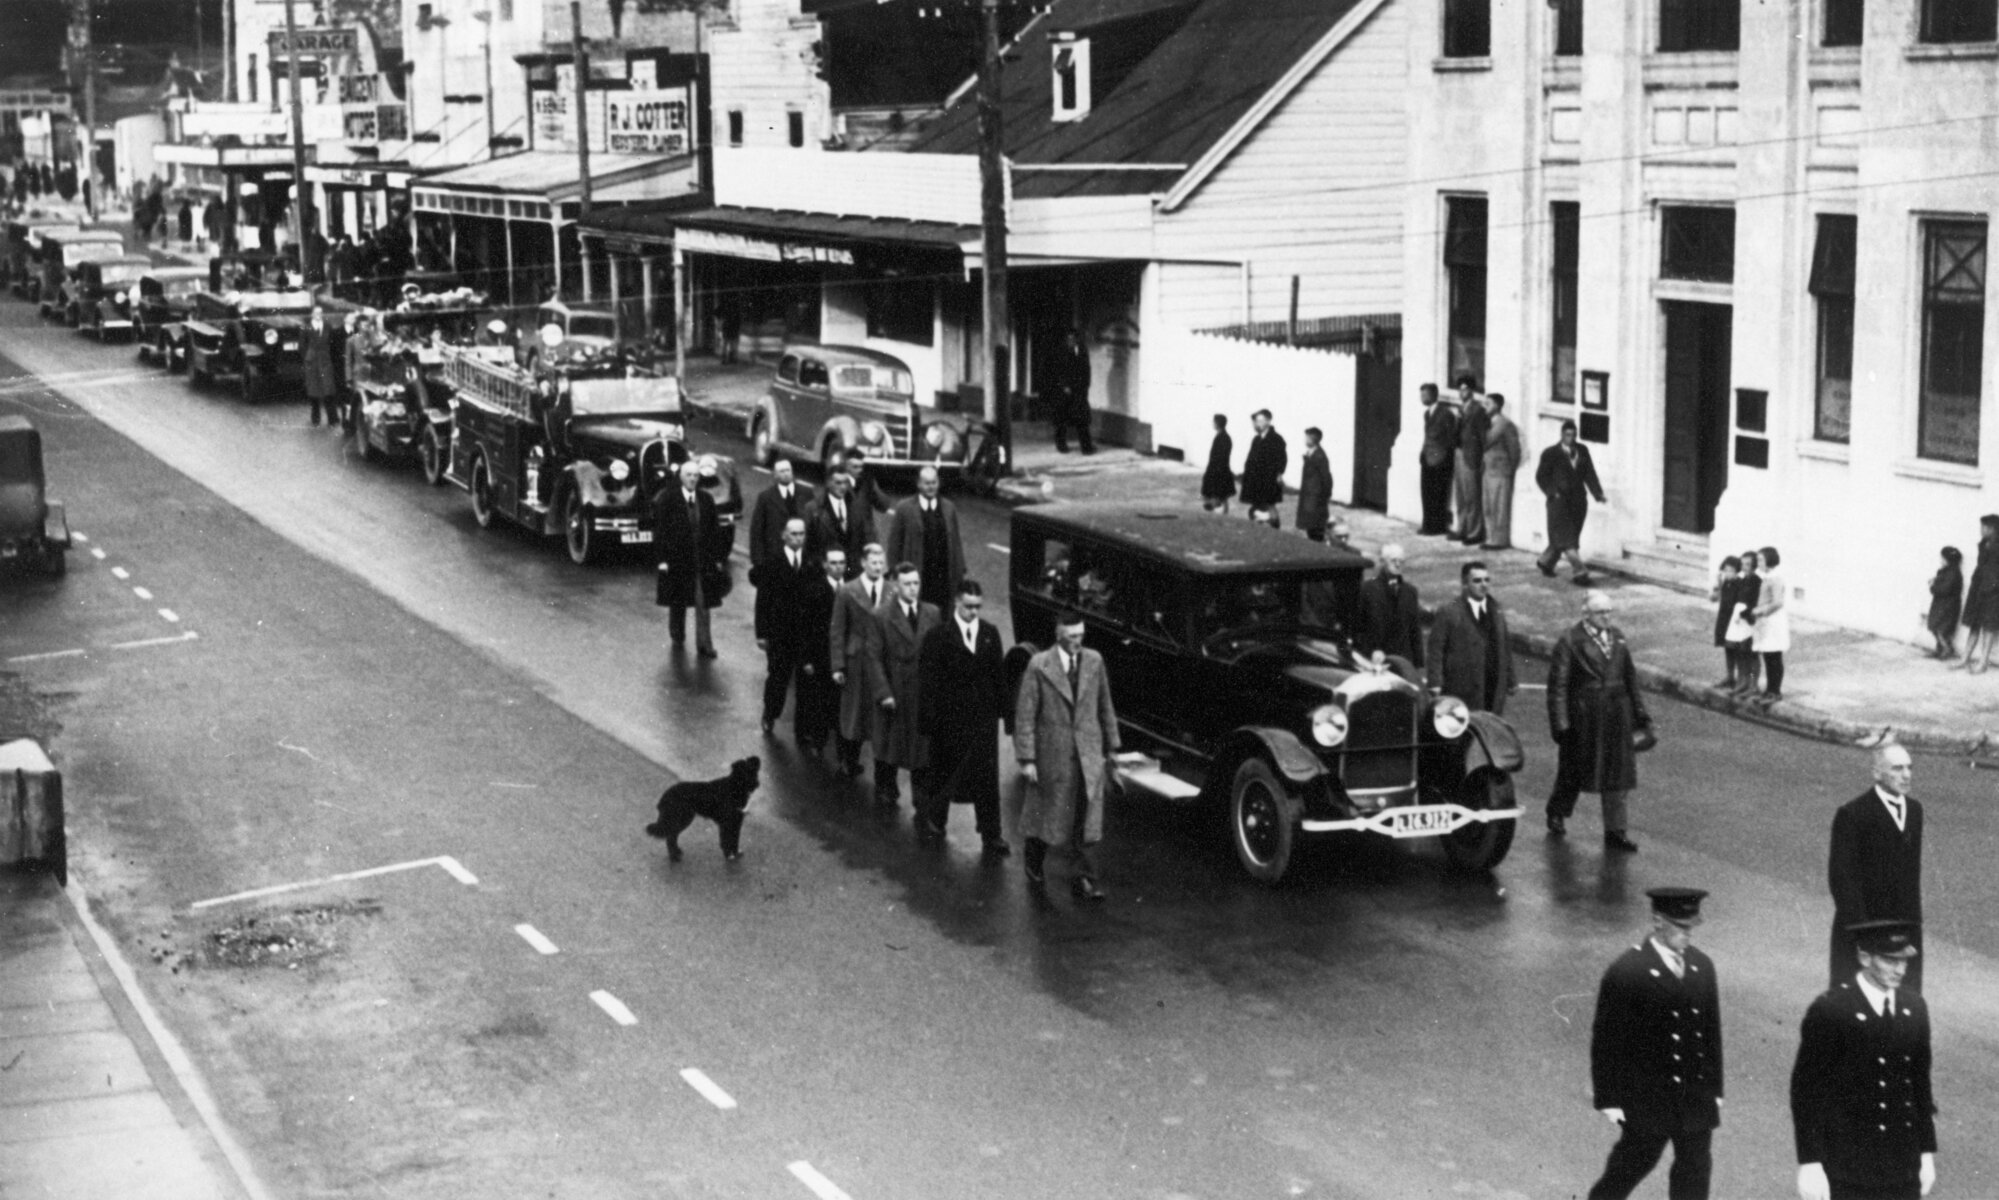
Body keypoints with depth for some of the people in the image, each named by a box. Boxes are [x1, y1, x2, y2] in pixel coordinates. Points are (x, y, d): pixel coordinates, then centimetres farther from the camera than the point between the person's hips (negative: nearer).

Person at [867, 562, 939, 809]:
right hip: (894, 692, -3)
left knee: (923, 748, 8)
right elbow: (874, 658, -9)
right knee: (888, 746, 10)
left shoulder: (932, 614, 2)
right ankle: (885, 791, 26)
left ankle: (921, 796, 18)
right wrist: (882, 693, -15)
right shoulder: (882, 616, -9)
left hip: (925, 693, 3)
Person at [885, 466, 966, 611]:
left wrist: (961, 572, 8)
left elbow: (956, 542, 11)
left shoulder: (949, 508, 9)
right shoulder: (904, 509, 0)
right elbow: (895, 543, 2)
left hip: (944, 576, 2)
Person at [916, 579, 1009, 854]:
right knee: (943, 772, 12)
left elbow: (998, 674, 6)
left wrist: (1002, 708, 1)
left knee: (987, 779, 2)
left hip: (984, 716, 3)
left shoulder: (990, 633, 3)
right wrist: (929, 718, -10)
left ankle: (991, 837, 5)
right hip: (950, 716, -3)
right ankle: (932, 822, 33)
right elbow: (927, 679, -7)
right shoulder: (939, 635, -8)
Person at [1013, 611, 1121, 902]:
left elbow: (1105, 706, 10)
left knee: (1085, 820, -2)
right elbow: (1025, 714, -9)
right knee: (1049, 813, 12)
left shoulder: (1094, 661, 2)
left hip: (1089, 755, 3)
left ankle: (1082, 880, 3)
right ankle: (1034, 859, 38)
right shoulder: (1039, 666, -10)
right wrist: (1026, 759, -12)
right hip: (1052, 754, -2)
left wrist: (1111, 747, 12)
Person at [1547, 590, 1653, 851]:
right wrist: (1560, 724, -15)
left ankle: (1615, 833, 12)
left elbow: (1630, 677, 12)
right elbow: (1558, 685, -11)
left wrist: (1640, 714, 9)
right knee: (1573, 770, 11)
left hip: (1616, 717, 5)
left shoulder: (1616, 637, 7)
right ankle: (1557, 815, 36)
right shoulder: (1570, 641, -10)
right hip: (1583, 719, -4)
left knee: (1617, 773, 4)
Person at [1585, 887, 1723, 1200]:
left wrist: (1714, 1088, 12)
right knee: (1635, 1161, 13)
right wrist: (1608, 1099, -10)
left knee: (1696, 1169, 9)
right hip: (1647, 1096, -5)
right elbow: (1606, 1039, -12)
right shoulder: (1626, 973, -18)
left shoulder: (1702, 966, 0)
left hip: (1696, 1093, 5)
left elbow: (1711, 1030, 9)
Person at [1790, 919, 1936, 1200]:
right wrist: (1809, 1163, -13)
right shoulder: (1829, 1012, -13)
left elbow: (1921, 1082, 13)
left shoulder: (1914, 1008, 5)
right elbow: (1805, 1090, -11)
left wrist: (1927, 1153, 13)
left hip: (1903, 1168, 5)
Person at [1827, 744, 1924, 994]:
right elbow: (1841, 876, -12)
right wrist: (1859, 925, -16)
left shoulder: (1914, 809, 10)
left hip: (1905, 926, 6)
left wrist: (1914, 916, 10)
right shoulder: (1852, 814, -11)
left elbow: (1913, 868, 15)